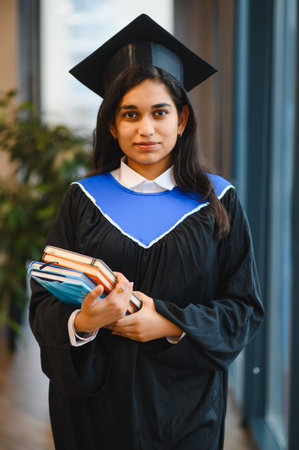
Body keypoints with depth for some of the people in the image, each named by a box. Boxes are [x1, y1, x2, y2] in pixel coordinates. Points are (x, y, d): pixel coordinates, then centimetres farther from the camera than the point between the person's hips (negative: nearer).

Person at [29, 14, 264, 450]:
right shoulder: (84, 200, -1)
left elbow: (245, 309, -2)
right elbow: (44, 304, -3)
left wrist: (171, 324, -17)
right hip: (96, 403, 0)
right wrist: (82, 322, -25)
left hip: (186, 405, 0)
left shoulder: (218, 202, -1)